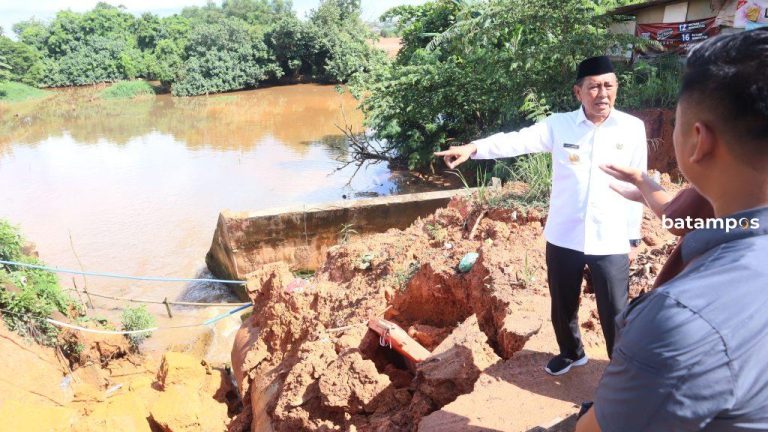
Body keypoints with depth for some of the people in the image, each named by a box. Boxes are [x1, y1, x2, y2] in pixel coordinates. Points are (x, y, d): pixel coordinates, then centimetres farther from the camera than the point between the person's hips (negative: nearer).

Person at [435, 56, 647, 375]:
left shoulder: (632, 128, -2)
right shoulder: (559, 125, -3)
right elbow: (517, 140, -17)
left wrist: (633, 236, 5)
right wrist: (473, 148, -34)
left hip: (610, 241, -1)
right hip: (563, 237, 2)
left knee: (614, 312, 7)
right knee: (562, 305, 19)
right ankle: (571, 353, 46)